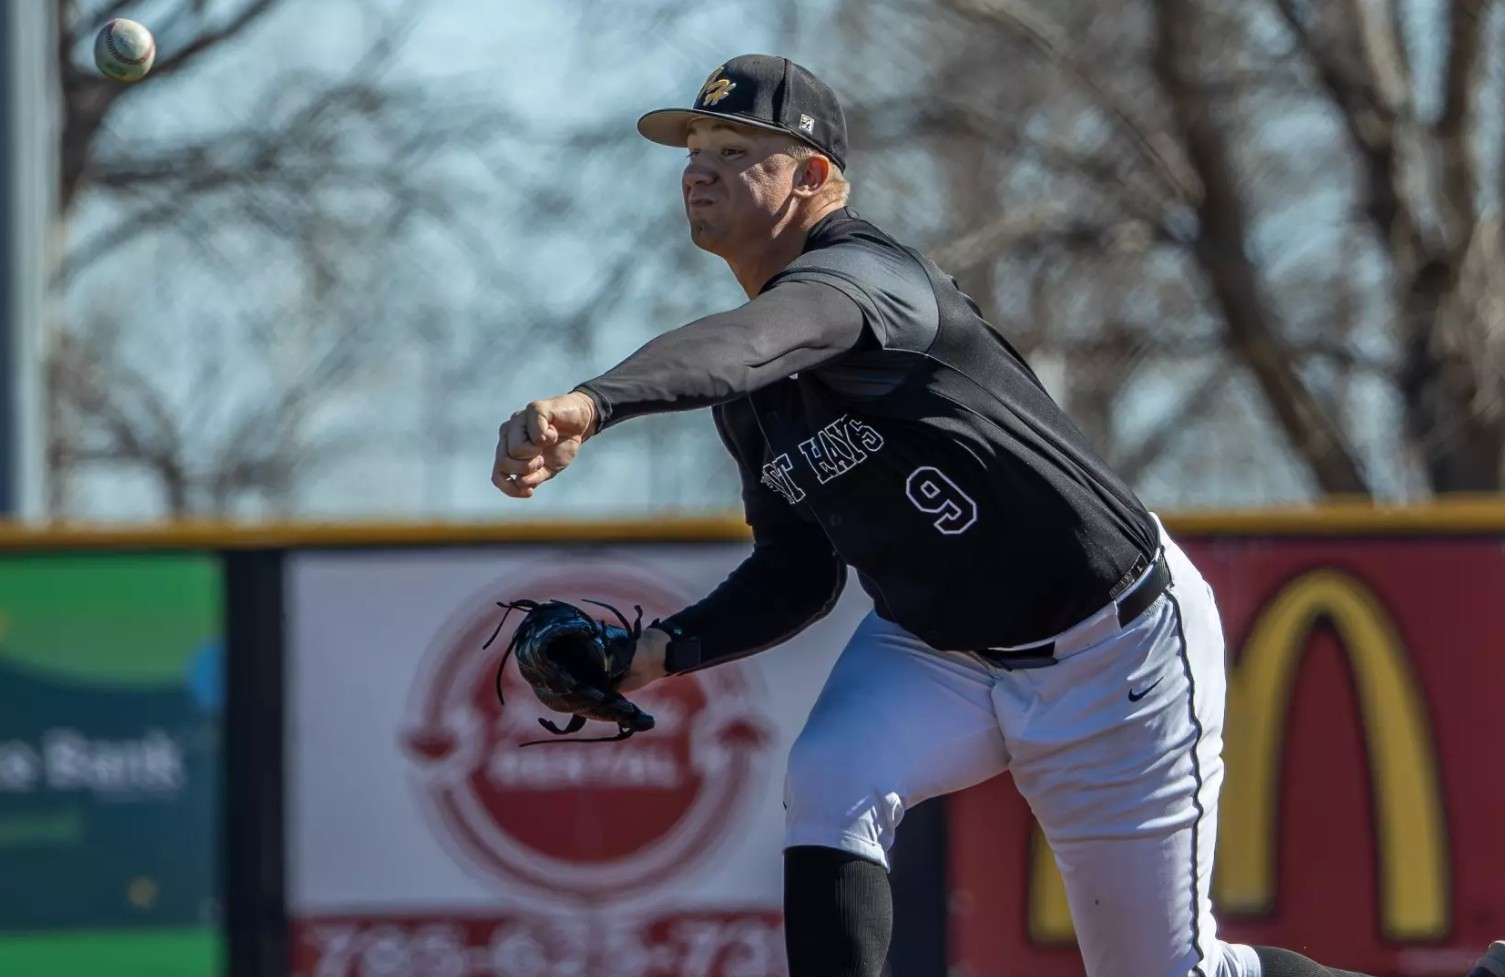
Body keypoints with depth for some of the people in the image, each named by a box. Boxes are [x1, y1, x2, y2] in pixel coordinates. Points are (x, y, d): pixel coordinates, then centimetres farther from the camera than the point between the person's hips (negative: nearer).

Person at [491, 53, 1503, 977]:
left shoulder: (861, 273, -26)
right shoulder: (747, 399, 1)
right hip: (937, 652, 7)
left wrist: (591, 404, -67)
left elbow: (757, 340, -50)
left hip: (1118, 653, -7)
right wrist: (668, 650, -8)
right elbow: (801, 571, 11)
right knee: (829, 788, -26)